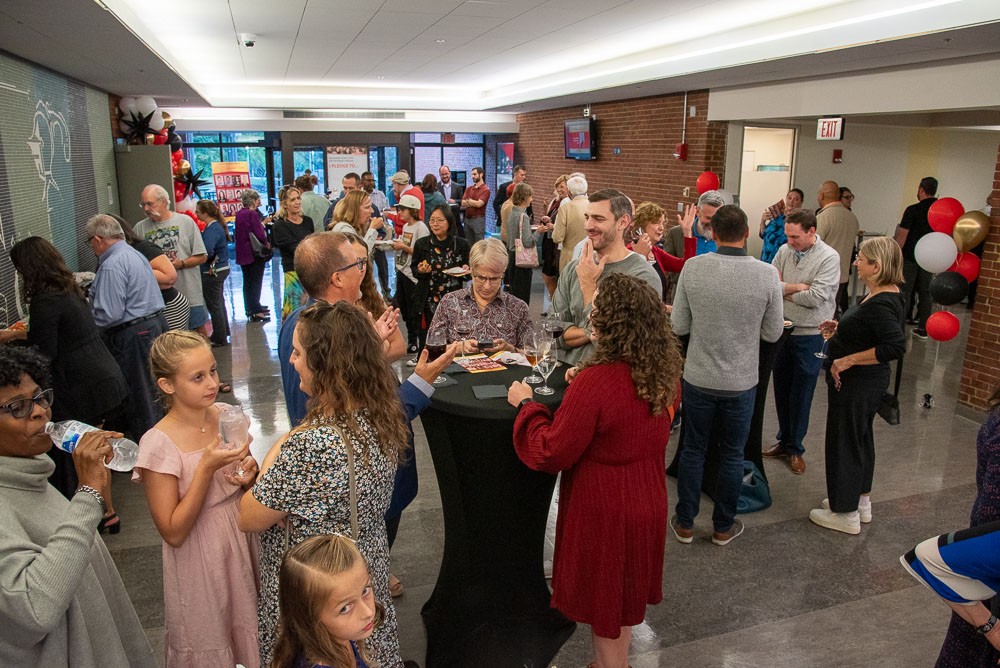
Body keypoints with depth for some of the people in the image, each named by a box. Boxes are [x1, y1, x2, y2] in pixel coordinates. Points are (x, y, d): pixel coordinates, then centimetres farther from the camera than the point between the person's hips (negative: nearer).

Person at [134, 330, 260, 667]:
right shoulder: (159, 444, -21)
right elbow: (173, 533, -19)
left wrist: (251, 473, -13)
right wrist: (207, 467, -28)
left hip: (243, 543, 5)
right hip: (200, 560, -5)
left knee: (248, 637, 22)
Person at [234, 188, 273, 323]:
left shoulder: (239, 213, 9)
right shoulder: (252, 214, -17)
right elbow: (260, 235, -20)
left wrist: (262, 223, 19)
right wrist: (267, 244, -1)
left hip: (242, 253, 9)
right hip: (254, 253, -9)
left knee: (248, 281, 16)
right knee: (256, 281, -3)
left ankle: (251, 308, 28)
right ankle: (255, 312, -2)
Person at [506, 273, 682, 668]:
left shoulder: (597, 381, -30)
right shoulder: (662, 373, -7)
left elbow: (550, 454, -22)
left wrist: (526, 405, -9)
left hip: (604, 510, -7)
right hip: (647, 504, 8)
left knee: (604, 605, 15)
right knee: (627, 592, 27)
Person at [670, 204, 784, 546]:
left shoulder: (693, 268, -13)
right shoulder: (767, 274, -14)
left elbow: (679, 326, -6)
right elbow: (772, 333, -4)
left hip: (698, 379, 0)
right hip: (741, 382, 0)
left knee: (693, 450, 16)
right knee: (732, 455, 16)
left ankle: (685, 524, 28)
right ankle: (723, 527, 31)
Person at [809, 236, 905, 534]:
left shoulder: (880, 304, -26)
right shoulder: (887, 296, 5)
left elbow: (896, 346, -34)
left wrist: (847, 360, -29)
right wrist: (841, 328, 6)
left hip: (856, 385, -10)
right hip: (867, 383, 10)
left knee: (844, 442, 4)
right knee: (861, 438, 22)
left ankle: (846, 514, 19)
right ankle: (862, 501, 39)